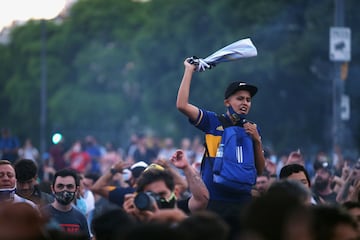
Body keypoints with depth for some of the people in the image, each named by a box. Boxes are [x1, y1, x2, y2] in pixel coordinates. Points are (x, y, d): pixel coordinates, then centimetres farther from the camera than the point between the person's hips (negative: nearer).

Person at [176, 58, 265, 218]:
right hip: (213, 200, -3)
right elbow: (182, 105, -10)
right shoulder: (213, 122, 3)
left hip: (242, 200, 3)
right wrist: (189, 70, -3)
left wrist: (257, 140, -4)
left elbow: (260, 170, 10)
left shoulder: (252, 129, 12)